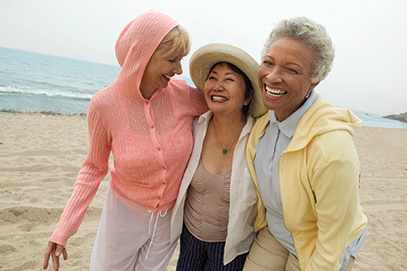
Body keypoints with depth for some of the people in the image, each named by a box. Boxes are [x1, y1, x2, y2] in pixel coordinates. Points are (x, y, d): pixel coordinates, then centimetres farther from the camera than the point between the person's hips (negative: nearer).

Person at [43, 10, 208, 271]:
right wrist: (64, 230, -9)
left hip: (171, 216, 2)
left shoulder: (183, 95, -18)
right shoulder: (105, 105, -21)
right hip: (125, 211, -1)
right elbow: (95, 167, -8)